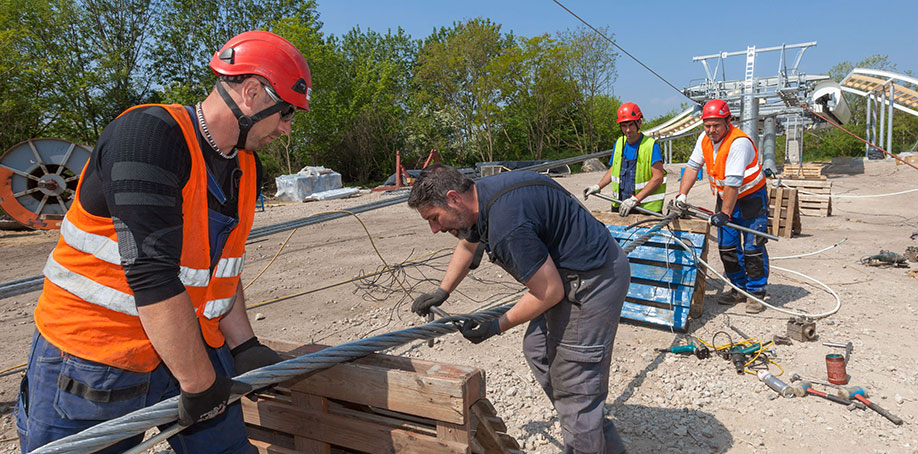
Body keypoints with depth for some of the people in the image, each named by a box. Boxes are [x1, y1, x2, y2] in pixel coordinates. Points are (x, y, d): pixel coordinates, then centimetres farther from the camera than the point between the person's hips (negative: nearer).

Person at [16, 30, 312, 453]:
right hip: (91, 363, -7)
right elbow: (152, 276, -27)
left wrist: (243, 345, 2)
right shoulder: (147, 134, -22)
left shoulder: (246, 167, 5)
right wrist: (199, 384, -22)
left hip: (193, 349, 7)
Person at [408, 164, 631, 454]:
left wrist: (497, 327, -11)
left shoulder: (506, 223, -31)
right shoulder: (479, 196, 1)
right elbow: (467, 245, 24)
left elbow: (549, 292, -22)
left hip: (594, 278, -10)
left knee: (574, 385, -4)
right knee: (538, 352, 17)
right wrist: (442, 292, 28)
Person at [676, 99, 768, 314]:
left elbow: (733, 182, -30)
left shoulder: (739, 142, -27)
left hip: (751, 199, -7)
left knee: (753, 249, -6)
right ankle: (739, 289, 21)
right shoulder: (704, 139, -4)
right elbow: (693, 166, 3)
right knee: (726, 247, 7)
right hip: (725, 198, 7)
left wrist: (724, 213, -31)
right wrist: (682, 194, -9)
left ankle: (756, 293, 7)